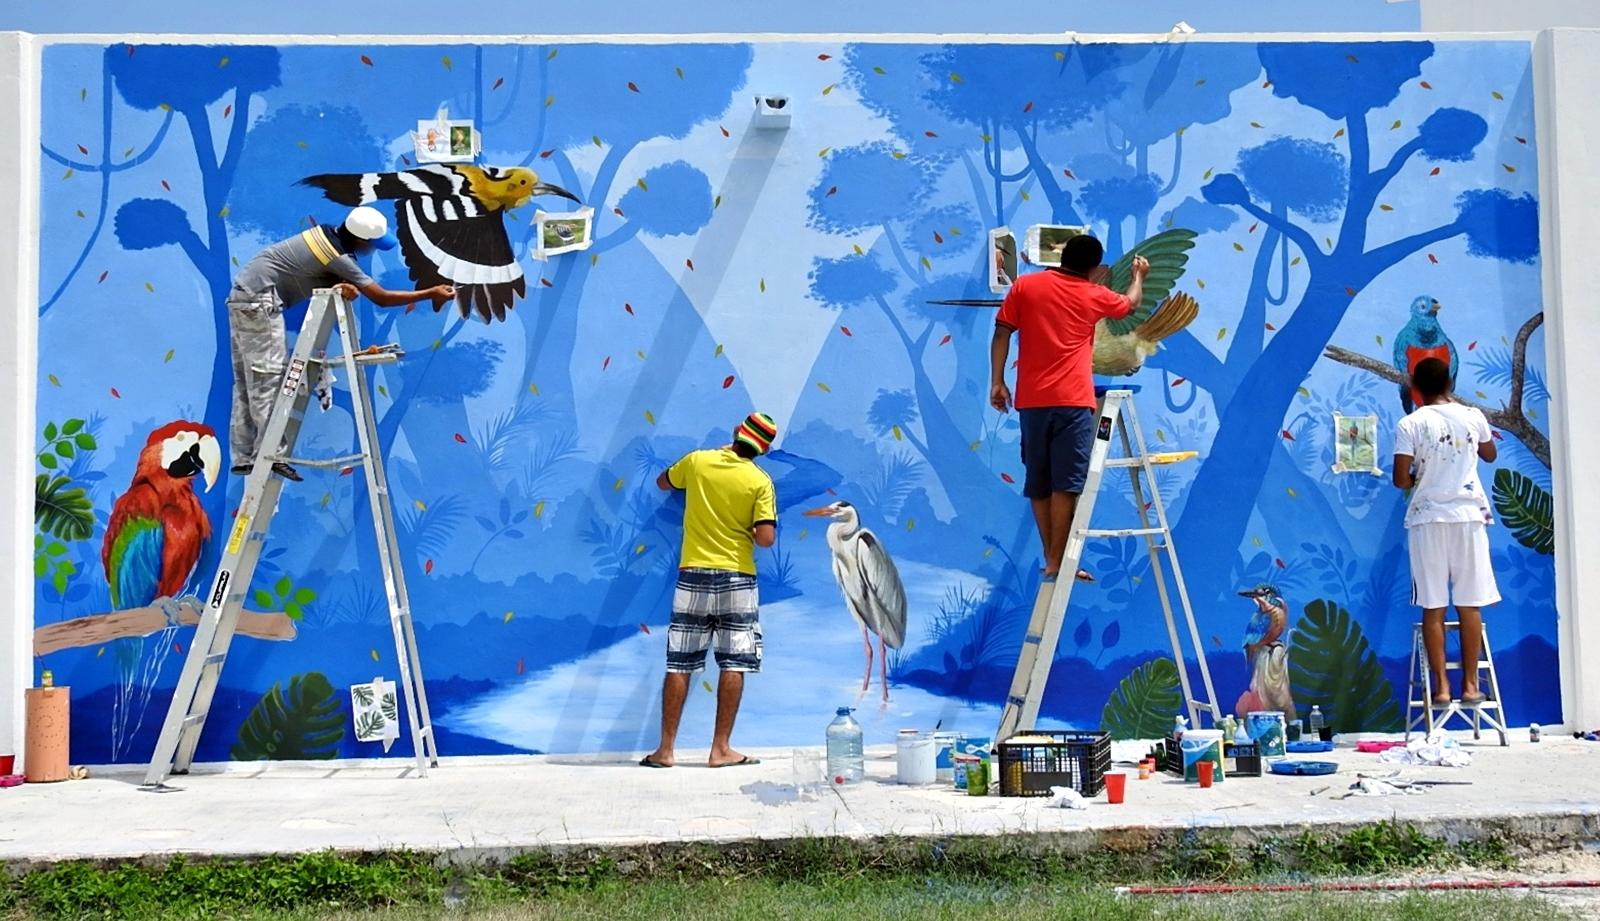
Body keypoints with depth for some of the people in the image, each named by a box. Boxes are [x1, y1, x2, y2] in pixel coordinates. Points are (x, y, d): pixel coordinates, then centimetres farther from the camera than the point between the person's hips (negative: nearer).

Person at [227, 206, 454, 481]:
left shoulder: (327, 233, 8)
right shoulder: (338, 258, -16)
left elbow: (330, 282, 7)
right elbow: (382, 298, -12)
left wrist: (345, 287, -17)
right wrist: (431, 294, -8)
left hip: (242, 295, 9)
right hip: (259, 300, -9)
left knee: (247, 381, 7)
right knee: (269, 376, -12)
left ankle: (244, 458, 8)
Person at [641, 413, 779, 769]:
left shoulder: (696, 461, 1)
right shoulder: (760, 482, -6)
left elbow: (662, 482, 22)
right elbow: (766, 538, -15)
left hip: (693, 575, 2)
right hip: (737, 579, -2)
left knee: (680, 665, 5)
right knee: (734, 665, 5)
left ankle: (665, 749, 7)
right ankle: (721, 749, 5)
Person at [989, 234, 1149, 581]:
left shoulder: (1024, 286, 8)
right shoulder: (1094, 295, 8)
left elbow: (1002, 333, 3)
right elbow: (1130, 303, 28)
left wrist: (997, 381, 7)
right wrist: (1139, 275, 47)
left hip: (1031, 400, 3)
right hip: (1072, 401, -3)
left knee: (1039, 484, 9)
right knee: (1066, 484, -5)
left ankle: (1051, 558, 13)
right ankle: (1056, 563, -9)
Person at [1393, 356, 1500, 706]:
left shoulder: (1410, 424, -7)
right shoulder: (1473, 417, 2)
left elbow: (1401, 480, -10)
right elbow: (1490, 455, 22)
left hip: (1427, 519, -2)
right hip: (1468, 516, 2)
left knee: (1433, 607, 2)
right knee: (1470, 605, 6)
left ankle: (1441, 686, 3)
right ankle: (1470, 684, 9)